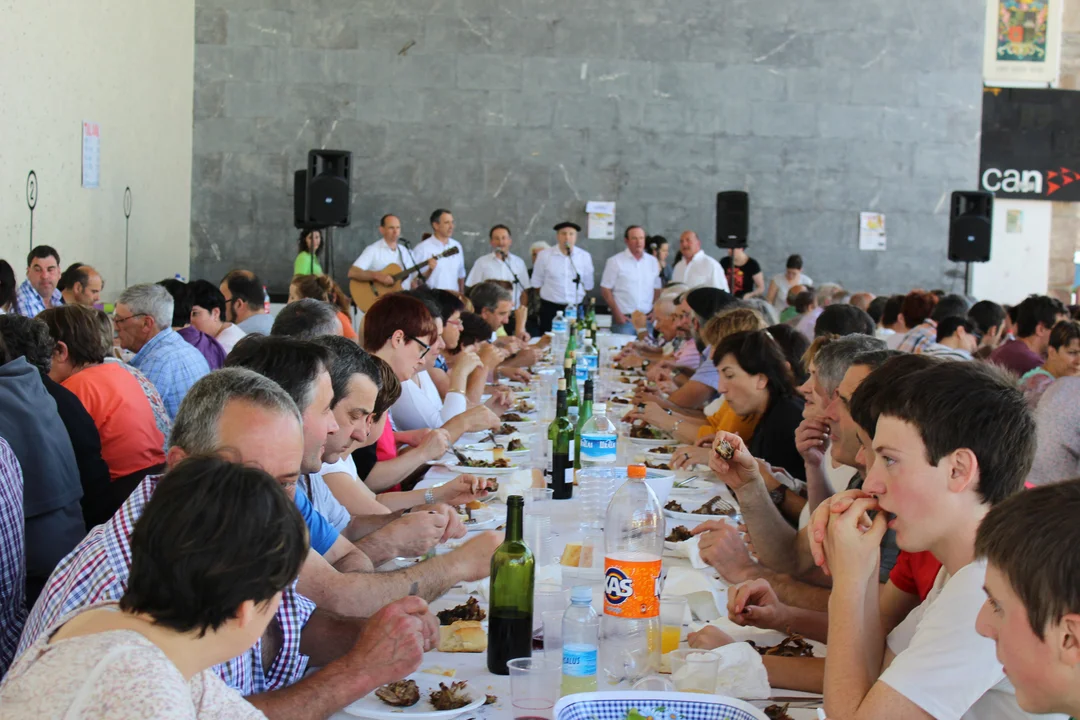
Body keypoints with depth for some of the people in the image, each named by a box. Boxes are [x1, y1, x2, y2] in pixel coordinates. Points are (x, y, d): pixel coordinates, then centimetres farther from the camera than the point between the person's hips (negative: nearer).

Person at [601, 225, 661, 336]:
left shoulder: (653, 262, 11)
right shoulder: (615, 261, 0)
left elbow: (657, 289, 18)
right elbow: (605, 289, -1)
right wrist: (617, 313, -7)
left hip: (646, 319, 3)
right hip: (624, 319, -3)